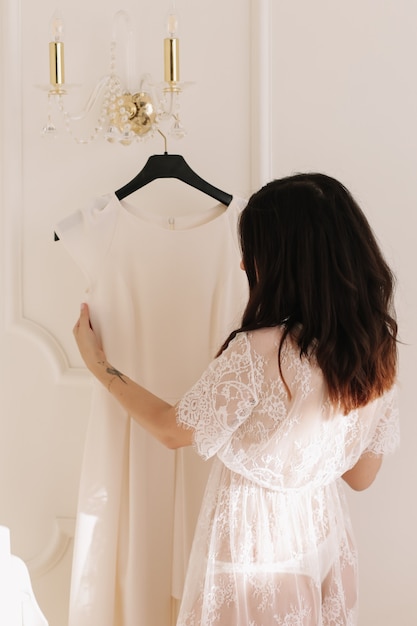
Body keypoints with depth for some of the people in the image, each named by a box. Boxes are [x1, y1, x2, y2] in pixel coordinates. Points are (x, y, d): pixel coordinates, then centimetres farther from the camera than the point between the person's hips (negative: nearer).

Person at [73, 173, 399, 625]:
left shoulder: (255, 354, -29)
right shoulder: (376, 351, -11)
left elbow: (174, 431, -11)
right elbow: (362, 475, 1)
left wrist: (99, 365, 0)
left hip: (254, 540, -5)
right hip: (326, 538, 5)